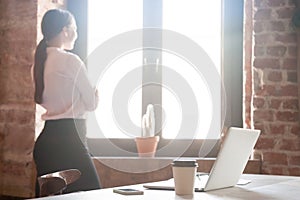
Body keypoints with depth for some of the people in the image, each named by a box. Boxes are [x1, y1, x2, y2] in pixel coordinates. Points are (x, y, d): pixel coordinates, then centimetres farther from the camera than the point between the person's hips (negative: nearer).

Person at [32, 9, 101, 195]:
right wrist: (96, 92, 16)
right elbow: (92, 103, -6)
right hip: (69, 138, -9)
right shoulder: (71, 61, -12)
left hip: (46, 138, 9)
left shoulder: (41, 61, 11)